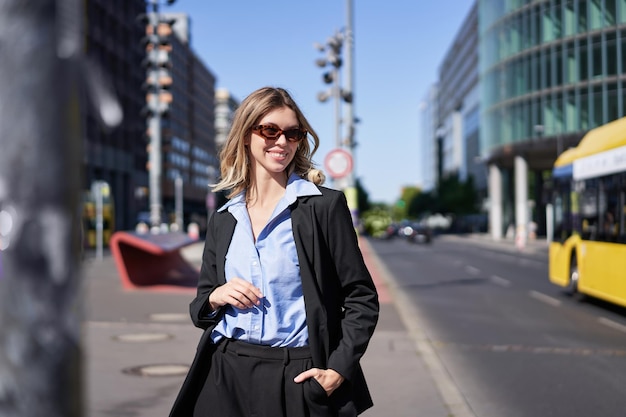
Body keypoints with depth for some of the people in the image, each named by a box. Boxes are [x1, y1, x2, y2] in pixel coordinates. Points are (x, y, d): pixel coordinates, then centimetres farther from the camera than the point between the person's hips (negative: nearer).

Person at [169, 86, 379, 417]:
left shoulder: (325, 205, -4)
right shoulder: (223, 220, 9)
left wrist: (338, 370, -14)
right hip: (226, 376, 4)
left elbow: (362, 299, -4)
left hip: (296, 379, -3)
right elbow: (200, 309, 15)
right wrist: (216, 297, -7)